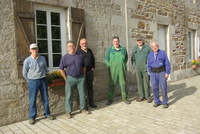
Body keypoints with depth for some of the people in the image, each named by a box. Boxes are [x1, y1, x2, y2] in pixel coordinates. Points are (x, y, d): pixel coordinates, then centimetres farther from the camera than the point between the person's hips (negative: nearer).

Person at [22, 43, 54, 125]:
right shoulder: (27, 60, -7)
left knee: (45, 98, 9)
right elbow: (24, 73, 2)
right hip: (32, 82, -3)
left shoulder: (42, 58, 3)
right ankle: (32, 117, 15)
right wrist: (30, 81, 7)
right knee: (32, 100, 3)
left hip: (43, 80, 3)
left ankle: (47, 114, 23)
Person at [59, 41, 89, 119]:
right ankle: (68, 112, 15)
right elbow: (61, 69, -1)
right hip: (70, 78, -2)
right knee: (69, 96, 3)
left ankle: (83, 109, 26)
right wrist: (66, 79, -4)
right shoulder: (65, 57, -3)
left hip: (80, 78, 3)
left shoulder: (80, 56, 6)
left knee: (82, 94, 9)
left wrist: (83, 76, 8)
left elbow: (84, 67, 14)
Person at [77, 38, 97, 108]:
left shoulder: (90, 51, 12)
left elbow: (93, 59, 21)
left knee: (90, 87, 12)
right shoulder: (78, 52, -6)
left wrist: (93, 67, 9)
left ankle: (91, 102, 23)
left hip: (90, 71, 5)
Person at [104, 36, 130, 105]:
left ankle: (124, 98, 19)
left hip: (122, 70, 2)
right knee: (112, 84, 3)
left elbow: (126, 58, 17)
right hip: (113, 70, -2)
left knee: (123, 84, 6)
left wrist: (123, 65, 8)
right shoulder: (109, 50, 3)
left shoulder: (123, 49, 9)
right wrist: (110, 66, -3)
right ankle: (110, 99, 12)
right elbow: (106, 59, 4)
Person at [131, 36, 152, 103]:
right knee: (139, 82, 5)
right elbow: (133, 58, 14)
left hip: (145, 68, -3)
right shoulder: (134, 49, 11)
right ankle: (141, 96, 14)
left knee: (146, 82, -2)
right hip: (137, 68, 3)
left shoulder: (147, 47, 2)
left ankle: (148, 97, 7)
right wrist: (134, 67, 6)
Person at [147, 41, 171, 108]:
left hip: (162, 72, -2)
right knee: (154, 88, 0)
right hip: (153, 73, 3)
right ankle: (157, 102, 15)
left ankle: (165, 102, 10)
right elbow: (149, 65, 12)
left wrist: (167, 73, -11)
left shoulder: (163, 53, -2)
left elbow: (167, 63, -4)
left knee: (163, 88, -4)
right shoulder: (150, 55, 6)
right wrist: (151, 73, 3)